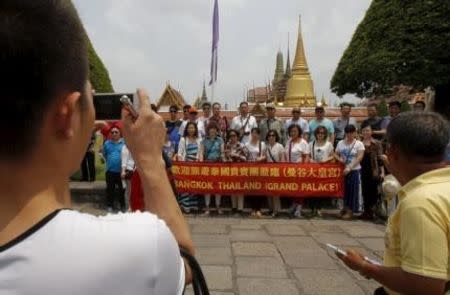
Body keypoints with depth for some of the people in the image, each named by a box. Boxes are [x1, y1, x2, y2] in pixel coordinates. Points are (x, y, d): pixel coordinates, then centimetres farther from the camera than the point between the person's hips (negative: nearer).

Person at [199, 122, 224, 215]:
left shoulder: (220, 140, 8)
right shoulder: (204, 140, 8)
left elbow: (222, 152, 6)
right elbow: (201, 152, 2)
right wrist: (201, 162, -11)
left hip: (218, 164, 0)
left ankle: (218, 206, 11)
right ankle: (207, 206, 5)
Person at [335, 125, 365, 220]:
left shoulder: (359, 144, -4)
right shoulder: (340, 143, 8)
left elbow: (359, 158, -13)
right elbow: (336, 154, 14)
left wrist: (349, 168, -21)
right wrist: (339, 159, -10)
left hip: (354, 170, -3)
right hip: (342, 170, 4)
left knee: (353, 190, 1)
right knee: (344, 189, 8)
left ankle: (350, 210, 10)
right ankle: (345, 208, 22)